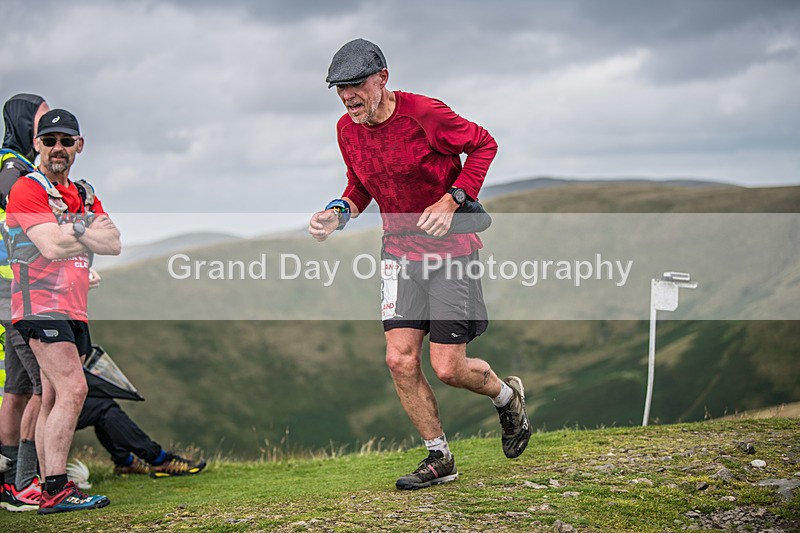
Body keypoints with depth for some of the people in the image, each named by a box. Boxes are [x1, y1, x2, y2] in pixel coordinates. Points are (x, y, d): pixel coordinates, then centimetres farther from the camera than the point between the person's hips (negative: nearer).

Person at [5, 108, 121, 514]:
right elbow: (52, 247, -17)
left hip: (72, 309, 8)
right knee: (72, 389, -18)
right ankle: (55, 490, -19)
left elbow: (114, 244, 5)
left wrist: (74, 229, -9)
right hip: (41, 303, -8)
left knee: (53, 398, 7)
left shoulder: (84, 195, 20)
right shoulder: (27, 189, -5)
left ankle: (49, 489, 9)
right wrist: (90, 232, -1)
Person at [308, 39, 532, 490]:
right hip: (400, 250, 6)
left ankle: (508, 395, 28)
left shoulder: (425, 114, -19)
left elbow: (484, 144, -7)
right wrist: (340, 212, -5)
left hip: (452, 248, -6)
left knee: (448, 368, -6)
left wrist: (451, 200, -17)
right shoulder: (347, 130, 0)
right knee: (400, 359, -4)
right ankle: (439, 458, 13)